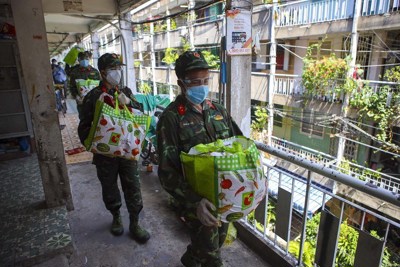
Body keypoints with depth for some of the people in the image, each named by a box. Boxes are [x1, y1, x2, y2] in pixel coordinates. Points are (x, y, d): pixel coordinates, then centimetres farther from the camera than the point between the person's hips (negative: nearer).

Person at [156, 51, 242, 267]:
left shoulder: (218, 110, 2)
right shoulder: (171, 118, -17)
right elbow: (167, 171, -20)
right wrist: (194, 202, -31)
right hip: (198, 201, -6)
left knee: (217, 241, 27)